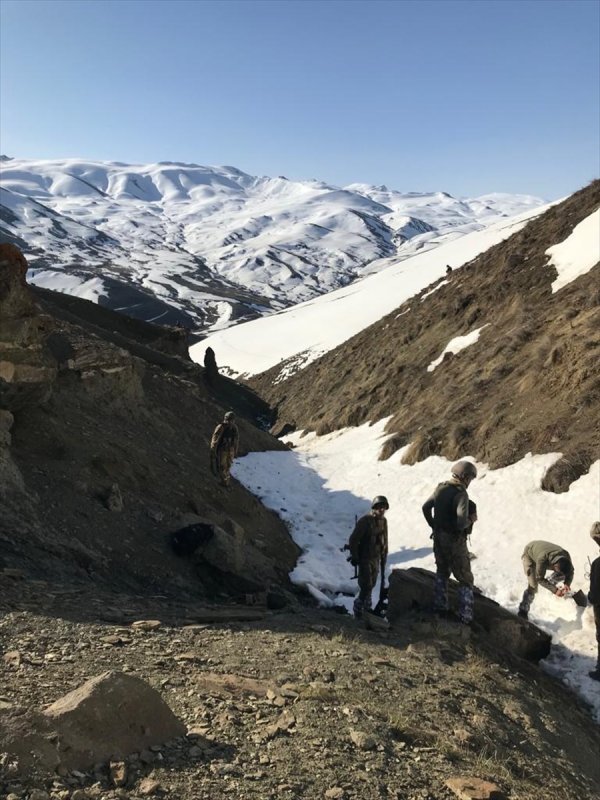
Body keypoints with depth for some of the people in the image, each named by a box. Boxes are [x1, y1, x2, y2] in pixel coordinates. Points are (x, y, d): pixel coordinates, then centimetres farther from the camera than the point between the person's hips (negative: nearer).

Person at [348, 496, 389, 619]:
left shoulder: (383, 521, 4)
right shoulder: (365, 521, -20)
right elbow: (353, 539, -18)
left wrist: (384, 557, 17)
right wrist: (355, 557, -16)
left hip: (376, 558, 7)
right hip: (364, 558, -7)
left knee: (371, 584, 15)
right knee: (366, 585, -8)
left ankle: (367, 608, 30)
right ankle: (358, 610, 6)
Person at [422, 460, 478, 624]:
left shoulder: (440, 488, -1)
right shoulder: (461, 494, -24)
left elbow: (425, 507, 10)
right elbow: (461, 523, -32)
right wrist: (471, 520, -11)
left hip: (438, 538, 7)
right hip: (454, 541, -7)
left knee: (441, 572, 26)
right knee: (465, 579, 10)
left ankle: (439, 607, 34)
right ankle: (465, 616, 13)